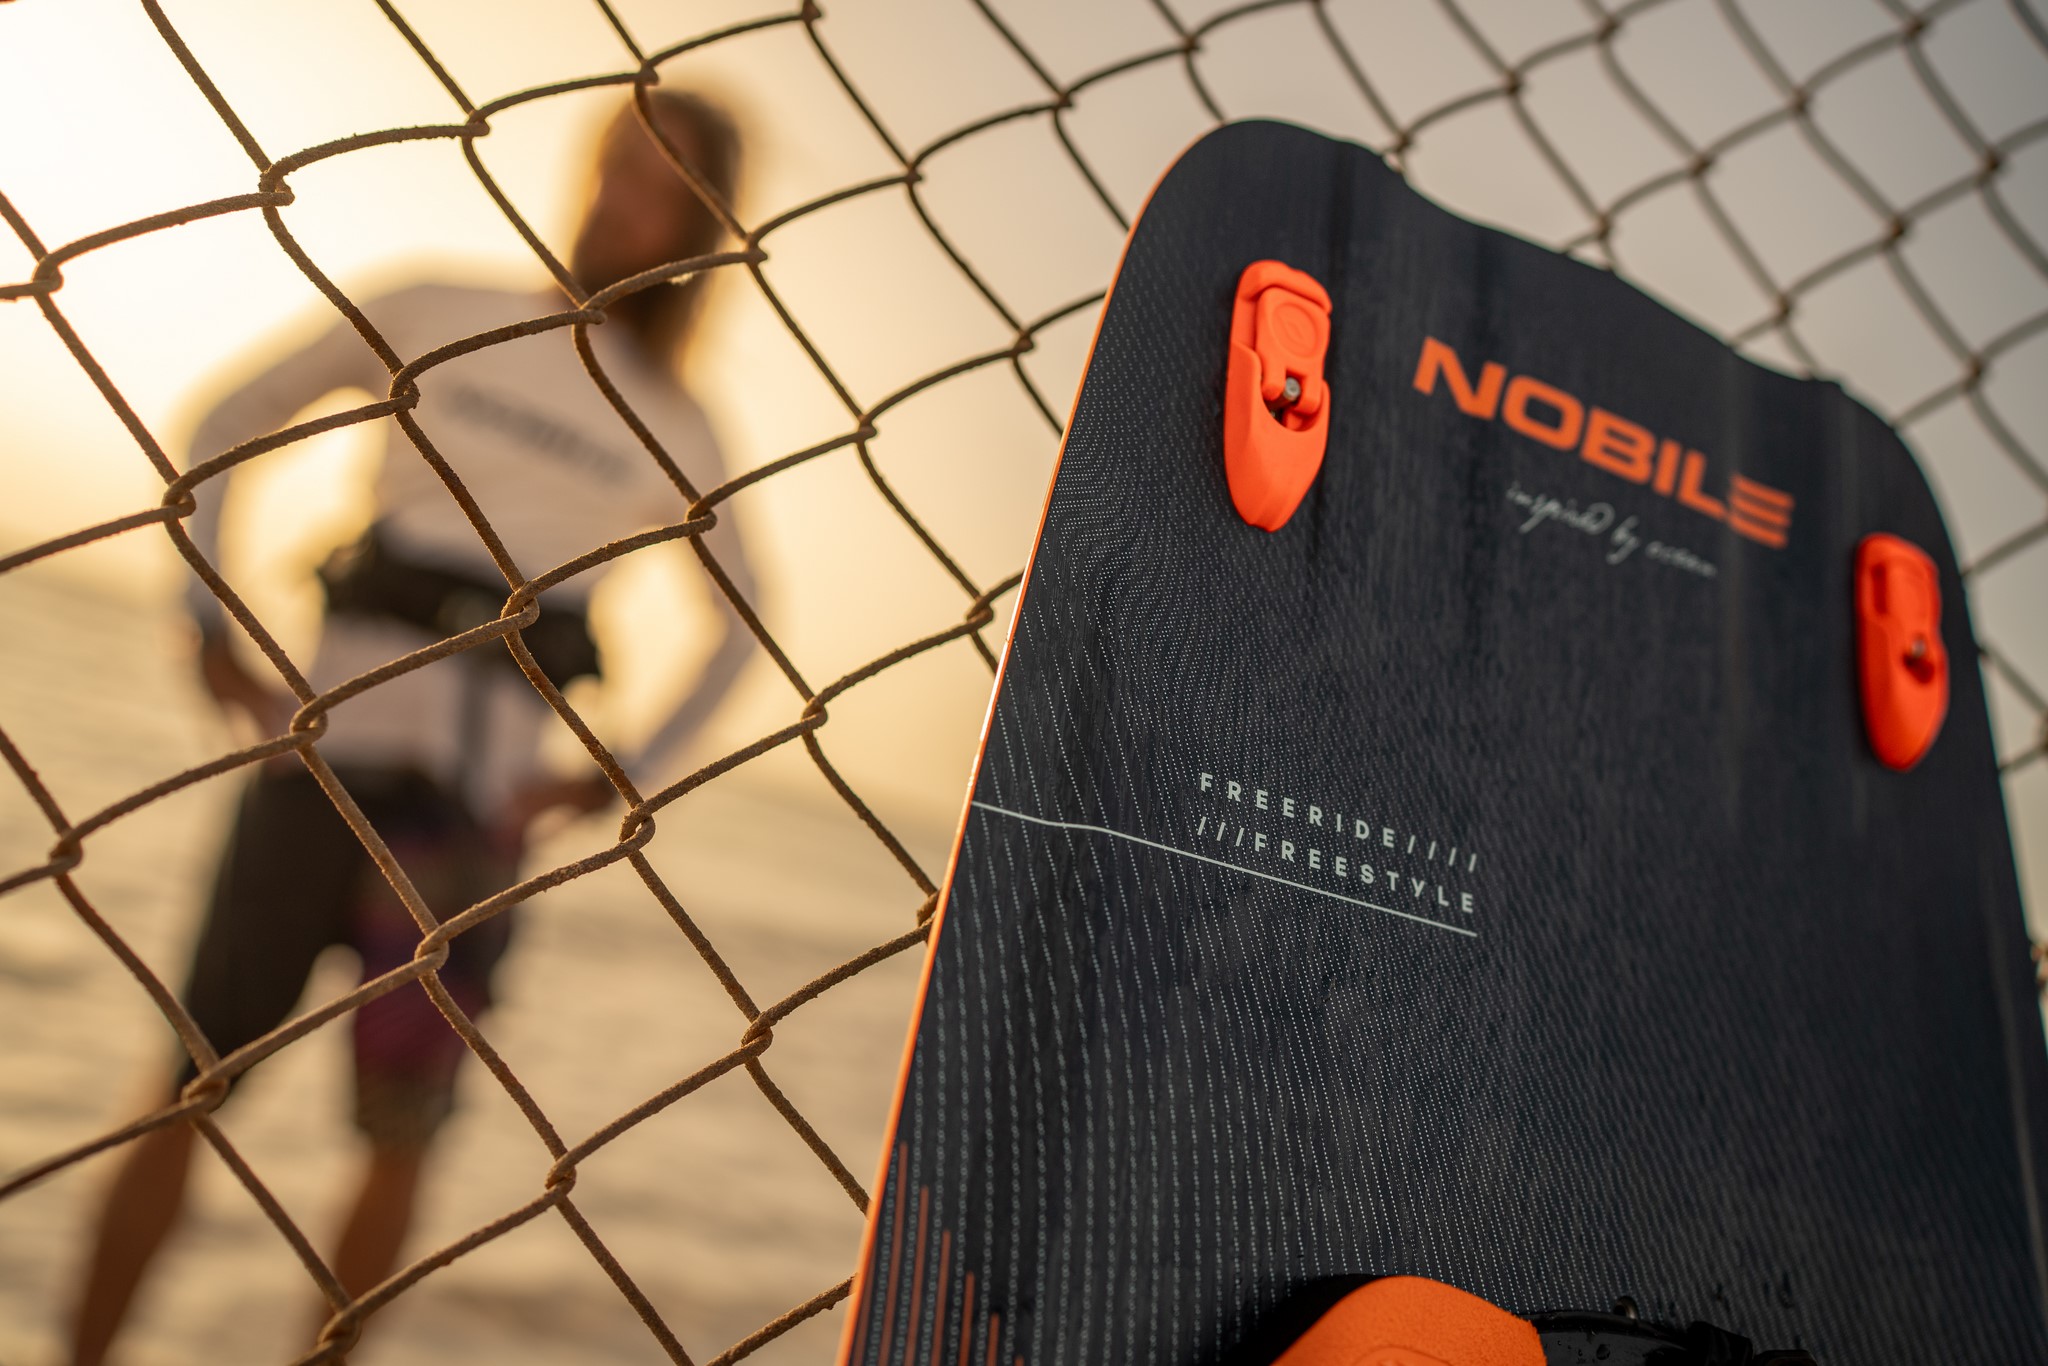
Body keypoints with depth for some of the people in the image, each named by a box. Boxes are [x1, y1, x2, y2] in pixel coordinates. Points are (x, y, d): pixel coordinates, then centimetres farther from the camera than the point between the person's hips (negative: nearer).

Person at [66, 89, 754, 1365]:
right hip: (329, 739, 0)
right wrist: (210, 625, 1)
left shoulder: (674, 429, 8)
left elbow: (739, 624, 18)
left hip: (481, 795, 1)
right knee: (193, 1082, 2)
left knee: (405, 1133, 6)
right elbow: (226, 423, 12)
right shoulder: (438, 311, 6)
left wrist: (621, 773, 6)